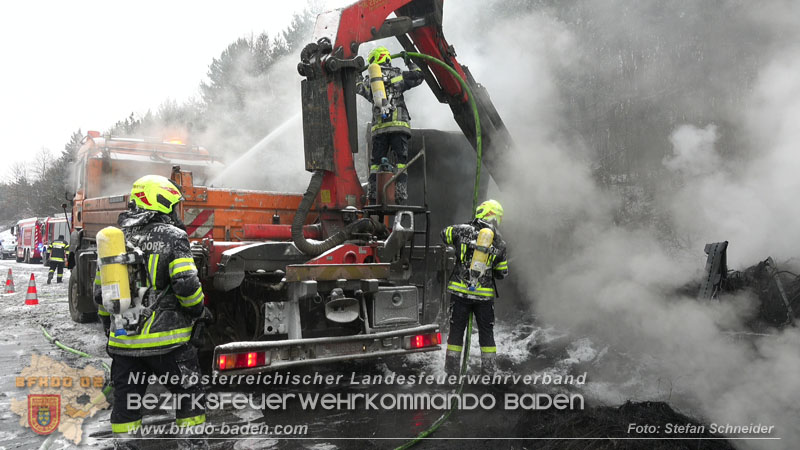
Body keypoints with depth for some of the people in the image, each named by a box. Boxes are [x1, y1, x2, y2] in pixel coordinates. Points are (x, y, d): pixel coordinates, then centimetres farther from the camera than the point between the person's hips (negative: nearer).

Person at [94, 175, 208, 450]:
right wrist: (197, 309, 1)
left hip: (123, 343, 5)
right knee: (188, 396, 10)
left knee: (125, 403, 15)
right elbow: (186, 284, -18)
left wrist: (109, 326, 25)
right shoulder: (172, 236, -8)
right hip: (166, 340, -5)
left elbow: (100, 291, 13)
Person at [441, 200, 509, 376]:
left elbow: (444, 234, 14)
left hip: (460, 291, -1)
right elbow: (502, 274, 6)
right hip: (485, 294, 1)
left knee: (456, 330, 11)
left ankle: (452, 370, 16)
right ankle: (488, 370, 19)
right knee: (486, 332, 15)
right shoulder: (499, 244, -1)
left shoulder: (463, 230, -7)